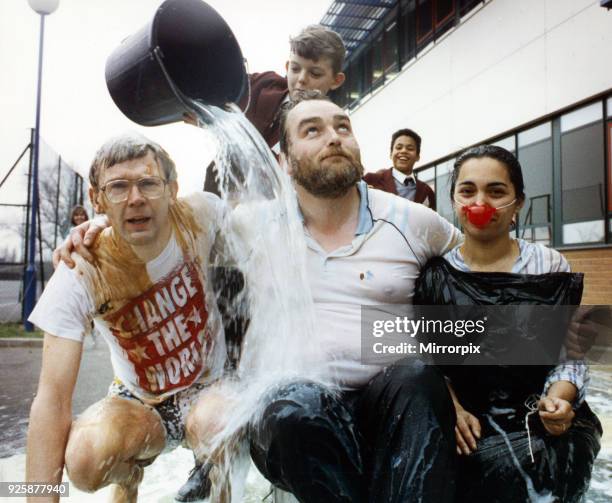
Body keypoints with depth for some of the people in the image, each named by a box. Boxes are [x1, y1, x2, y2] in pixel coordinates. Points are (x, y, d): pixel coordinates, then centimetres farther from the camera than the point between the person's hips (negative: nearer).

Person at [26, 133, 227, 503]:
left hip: (212, 388, 0)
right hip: (139, 402, 1)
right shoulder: (80, 275, -21)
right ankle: (131, 472, 11)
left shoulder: (200, 216, -19)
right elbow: (53, 398, -23)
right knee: (85, 460, -29)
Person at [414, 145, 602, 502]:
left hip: (543, 418, 1)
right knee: (497, 465, -27)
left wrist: (559, 398, -16)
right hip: (471, 419, 0)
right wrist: (451, 406, -15)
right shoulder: (435, 274, 0)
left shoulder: (551, 267, 2)